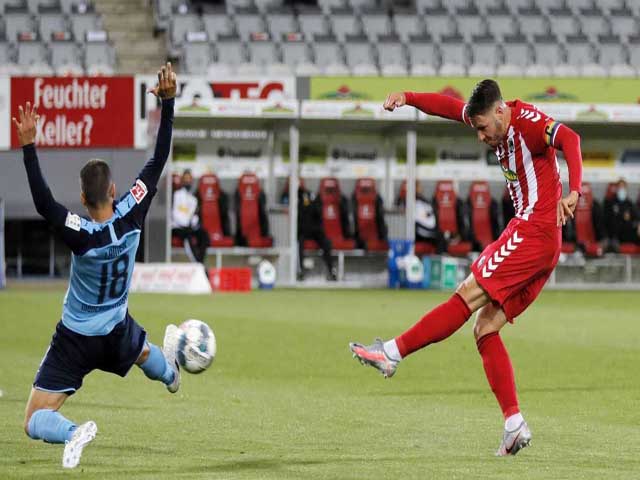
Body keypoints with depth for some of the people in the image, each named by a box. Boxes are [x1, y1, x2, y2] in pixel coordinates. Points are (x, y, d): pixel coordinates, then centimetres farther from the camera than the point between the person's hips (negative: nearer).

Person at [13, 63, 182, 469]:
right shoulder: (132, 215, -19)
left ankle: (73, 431, -31)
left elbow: (44, 203, -40)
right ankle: (169, 372, 74)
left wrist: (29, 146, -43)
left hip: (74, 341, -5)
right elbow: (159, 159, -14)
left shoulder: (81, 235, -29)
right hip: (116, 334, 5)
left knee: (35, 423, -4)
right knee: (142, 349, 45)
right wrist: (168, 102, -13)